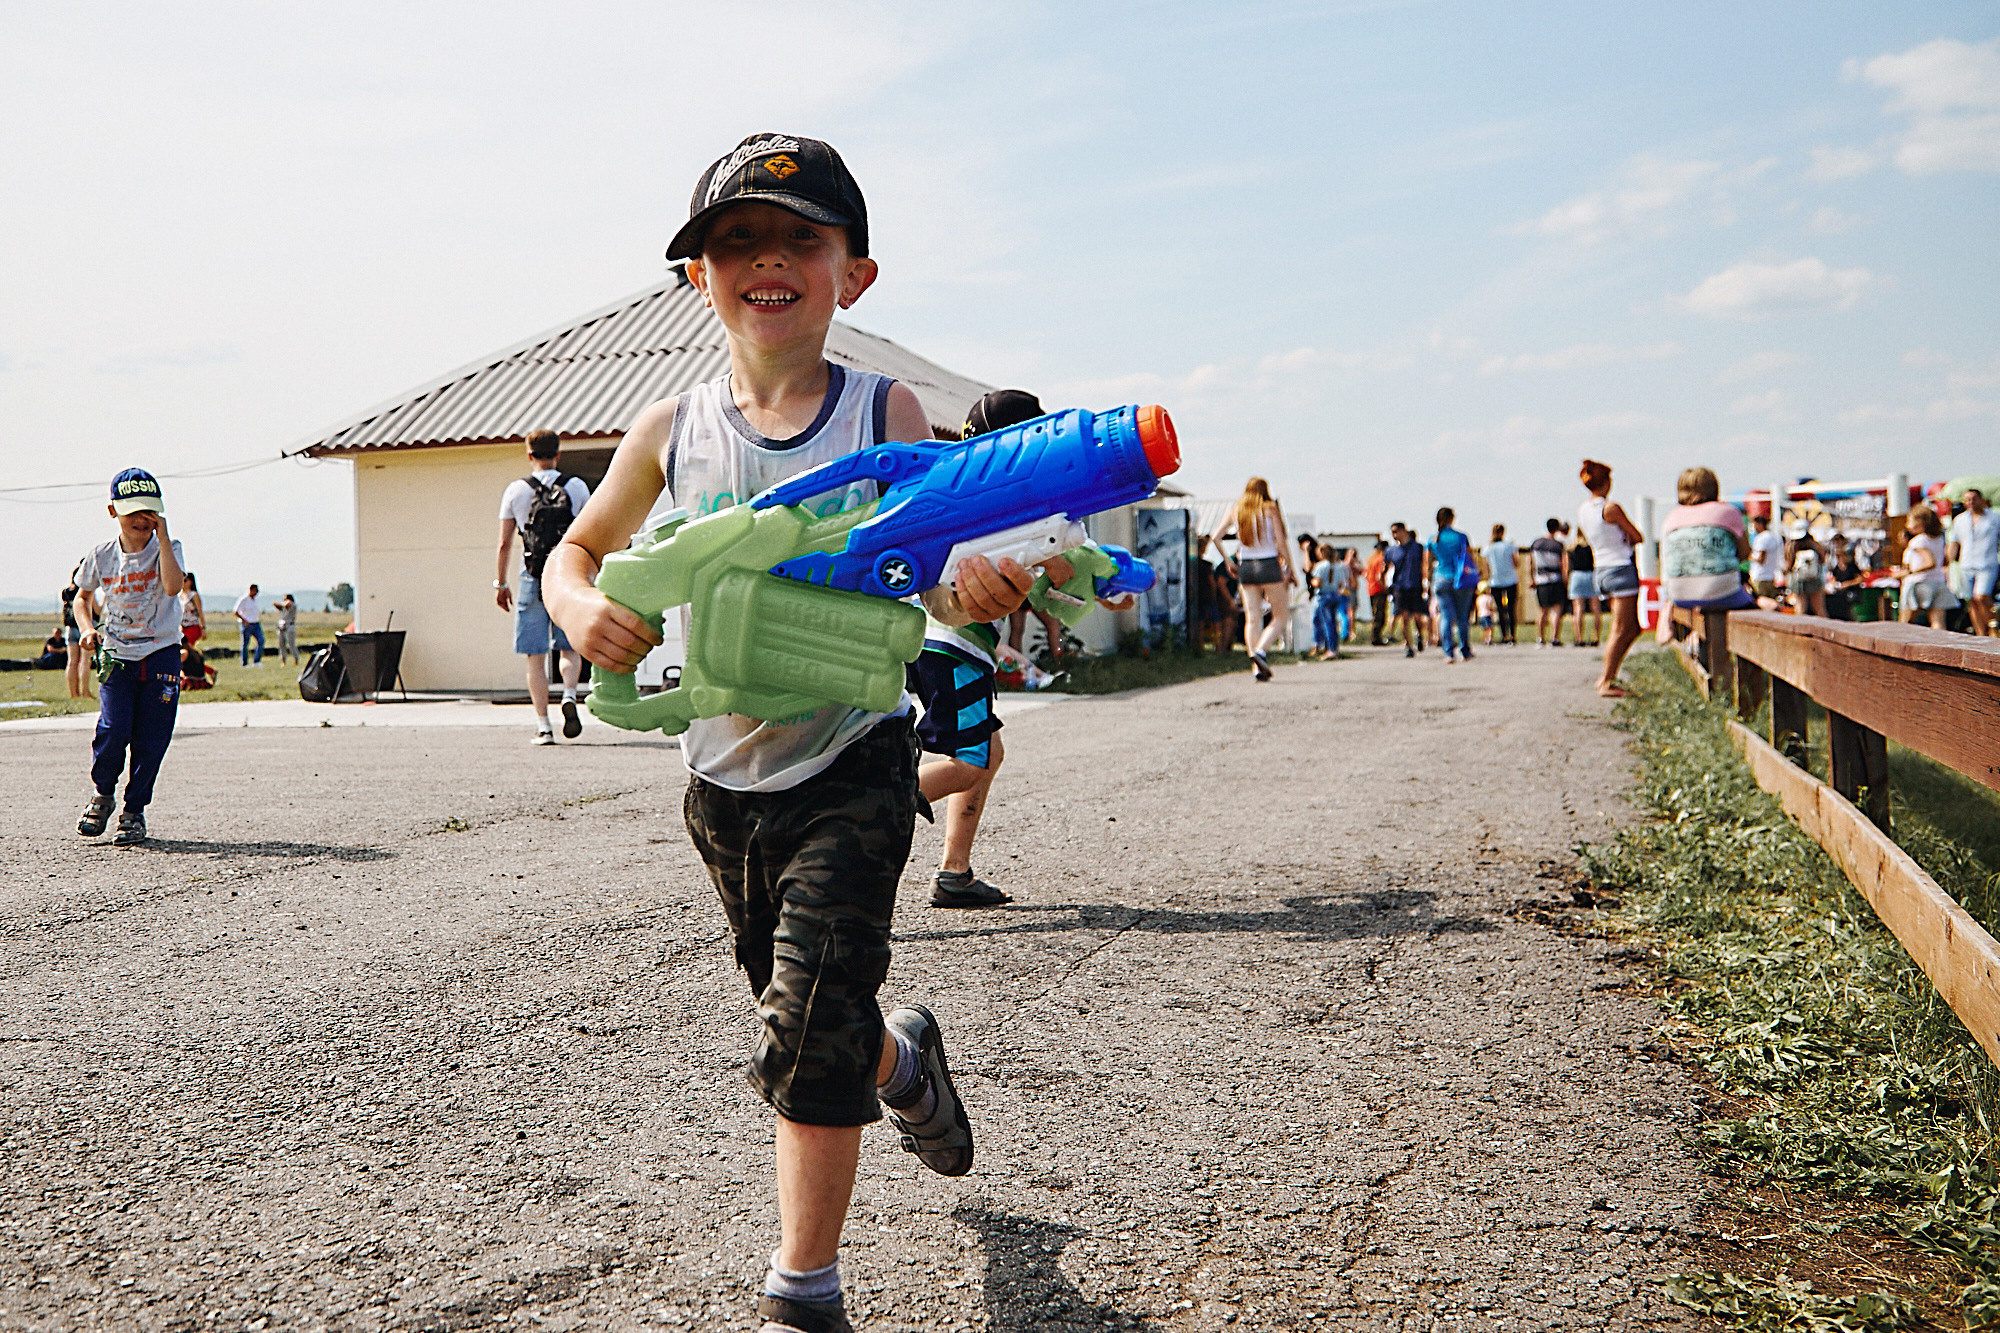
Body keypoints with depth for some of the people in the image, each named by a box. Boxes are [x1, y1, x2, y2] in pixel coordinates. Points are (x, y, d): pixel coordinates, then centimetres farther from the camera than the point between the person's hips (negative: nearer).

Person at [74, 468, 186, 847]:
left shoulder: (166, 548, -4)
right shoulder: (101, 556, 3)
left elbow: (172, 585, -25)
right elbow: (82, 597, 19)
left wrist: (162, 535, -23)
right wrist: (87, 629, 1)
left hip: (161, 655, -1)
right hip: (117, 656, 1)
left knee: (151, 740, 0)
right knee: (112, 732, -13)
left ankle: (134, 812, 15)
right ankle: (103, 795, 15)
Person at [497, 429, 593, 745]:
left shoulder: (516, 490, 3)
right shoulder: (577, 487, 4)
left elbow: (504, 544, 3)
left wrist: (500, 584, 11)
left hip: (533, 578, -1)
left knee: (535, 656, 3)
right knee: (570, 648, 13)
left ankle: (543, 727, 0)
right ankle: (570, 694, -16)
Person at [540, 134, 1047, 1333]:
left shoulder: (887, 414, -7)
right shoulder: (671, 432, -1)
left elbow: (931, 578, -9)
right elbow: (578, 549, 11)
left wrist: (979, 592, -33)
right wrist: (582, 611, -12)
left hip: (852, 764, -4)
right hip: (724, 774, 4)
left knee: (810, 1026, -11)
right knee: (808, 1011, 20)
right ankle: (904, 1061, 55)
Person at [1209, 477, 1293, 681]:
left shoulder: (1235, 511, 8)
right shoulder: (1271, 509, -2)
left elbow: (1216, 537, 5)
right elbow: (1281, 541, -9)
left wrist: (1228, 561, 13)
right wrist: (1288, 568, -2)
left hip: (1245, 567, 4)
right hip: (1269, 565, -4)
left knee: (1252, 618, 6)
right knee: (1281, 616, 5)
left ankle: (1257, 667, -2)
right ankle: (1260, 650, -16)